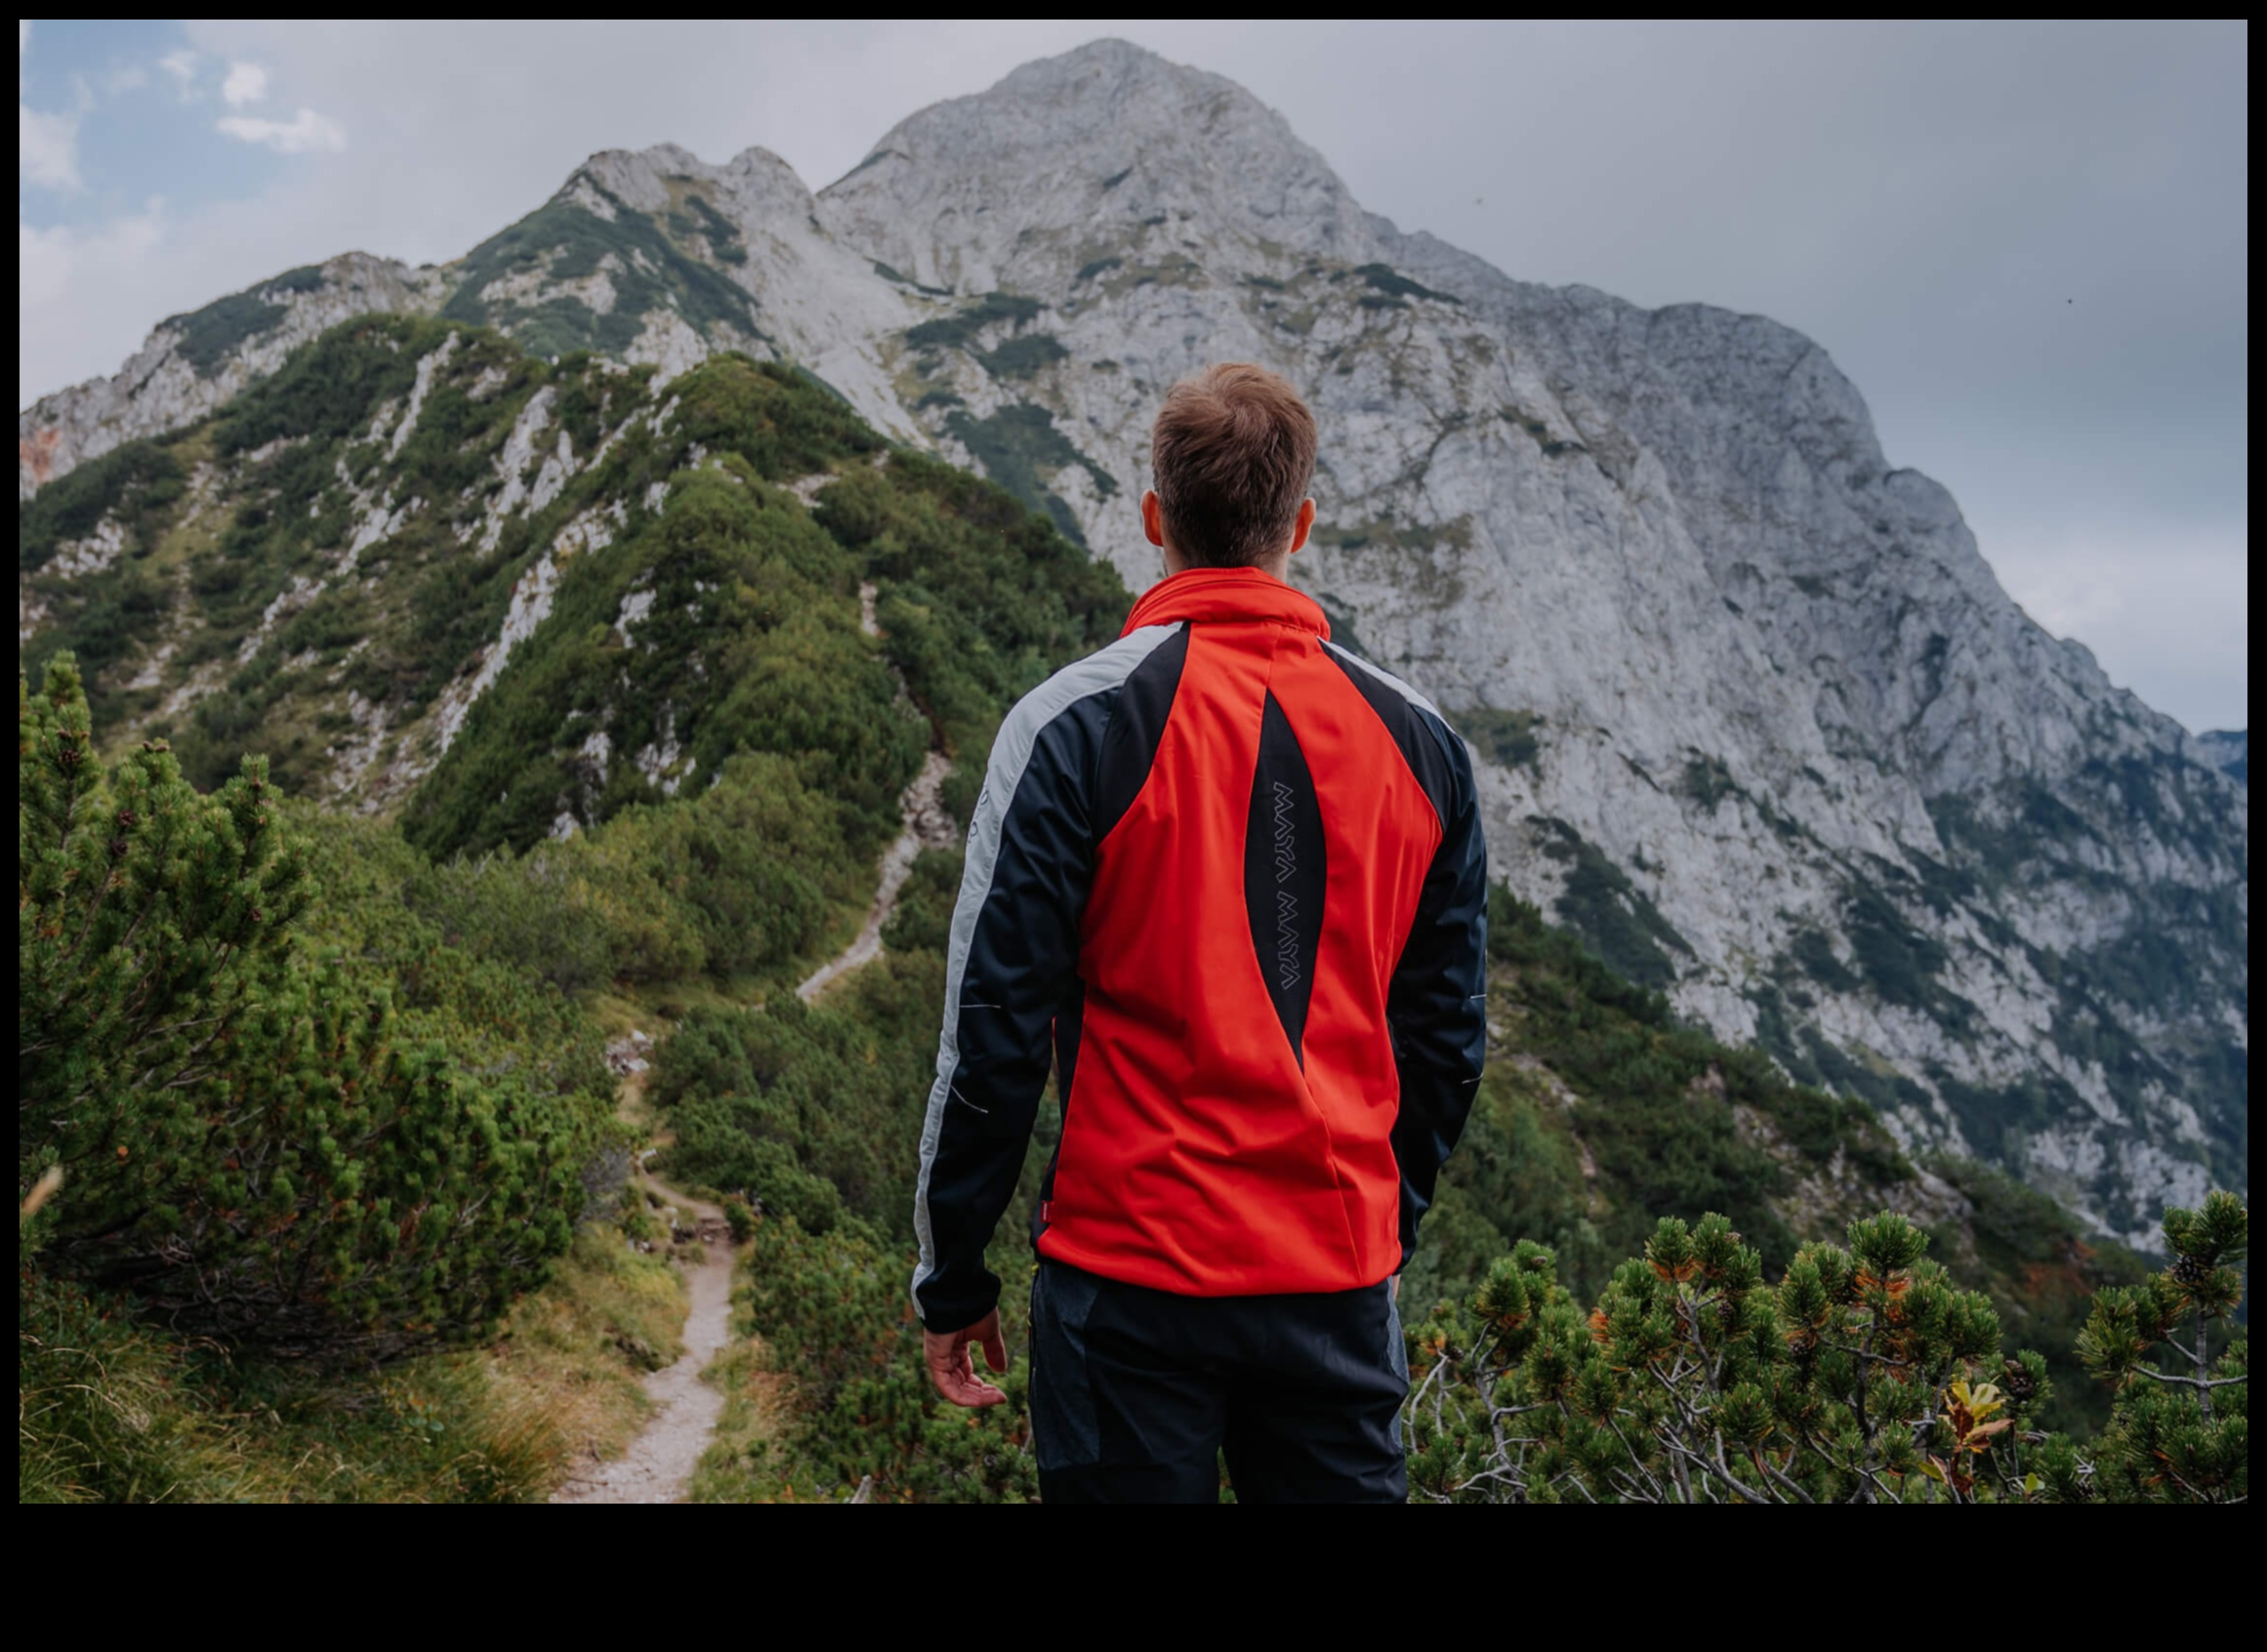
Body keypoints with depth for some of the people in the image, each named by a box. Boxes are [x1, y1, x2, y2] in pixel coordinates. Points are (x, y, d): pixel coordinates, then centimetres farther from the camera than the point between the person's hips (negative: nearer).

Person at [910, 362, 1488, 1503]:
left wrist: (951, 1279, 1)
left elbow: (996, 1026, -10)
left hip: (1132, 1273, -3)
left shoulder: (1075, 725, -10)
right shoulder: (1419, 740, 3)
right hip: (1342, 1280, 3)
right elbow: (1447, 1035, 8)